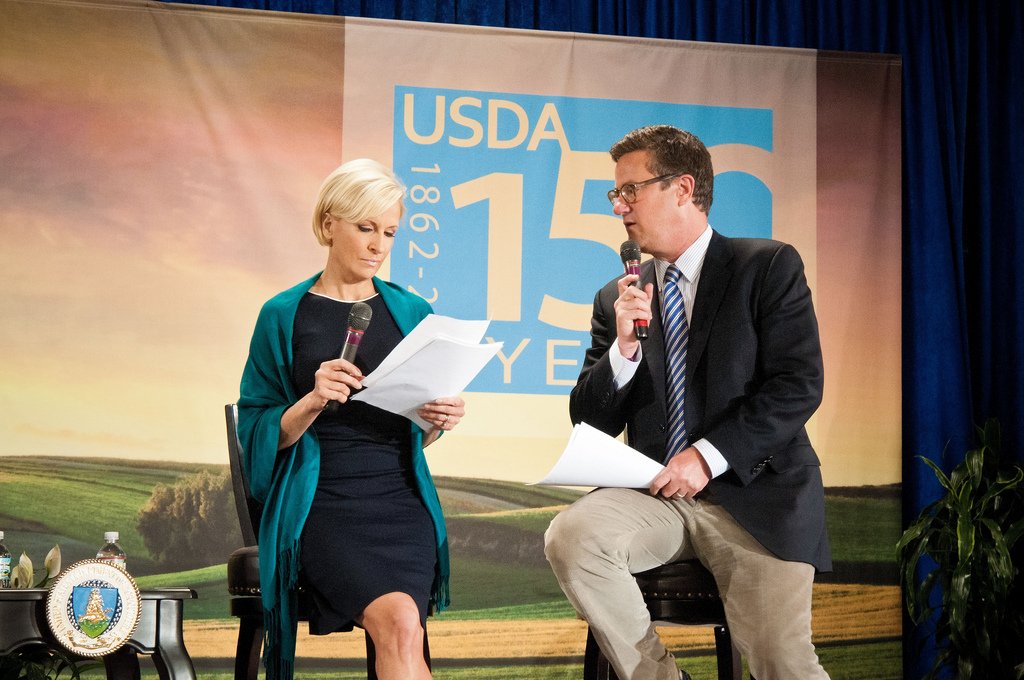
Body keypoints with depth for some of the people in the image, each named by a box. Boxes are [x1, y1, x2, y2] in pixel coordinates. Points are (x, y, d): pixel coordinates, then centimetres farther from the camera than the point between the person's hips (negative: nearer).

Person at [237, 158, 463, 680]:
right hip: (322, 501, -2)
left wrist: (438, 422, -2)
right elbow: (259, 435, 1)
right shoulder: (283, 317, 5)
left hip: (402, 499, 3)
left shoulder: (411, 313, 14)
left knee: (401, 632, -27)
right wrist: (311, 403, -17)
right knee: (399, 621, -30)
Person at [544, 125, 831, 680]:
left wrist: (709, 456, -15)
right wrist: (624, 347, -8)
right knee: (570, 536, -27)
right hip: (656, 497, 4)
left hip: (753, 492, -3)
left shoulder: (769, 266, 2)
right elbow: (591, 421, 10)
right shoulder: (617, 298, 12)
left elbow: (799, 385, -7)